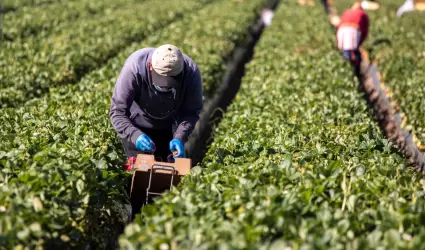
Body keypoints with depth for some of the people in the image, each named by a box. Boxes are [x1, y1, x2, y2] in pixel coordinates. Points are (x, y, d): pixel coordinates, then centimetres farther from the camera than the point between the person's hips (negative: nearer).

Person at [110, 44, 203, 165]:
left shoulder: (191, 73, -31)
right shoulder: (134, 68, -37)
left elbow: (191, 112, -18)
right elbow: (117, 111, -31)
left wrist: (180, 137, -36)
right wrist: (135, 135, -48)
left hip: (168, 127, 2)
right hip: (137, 126, -2)